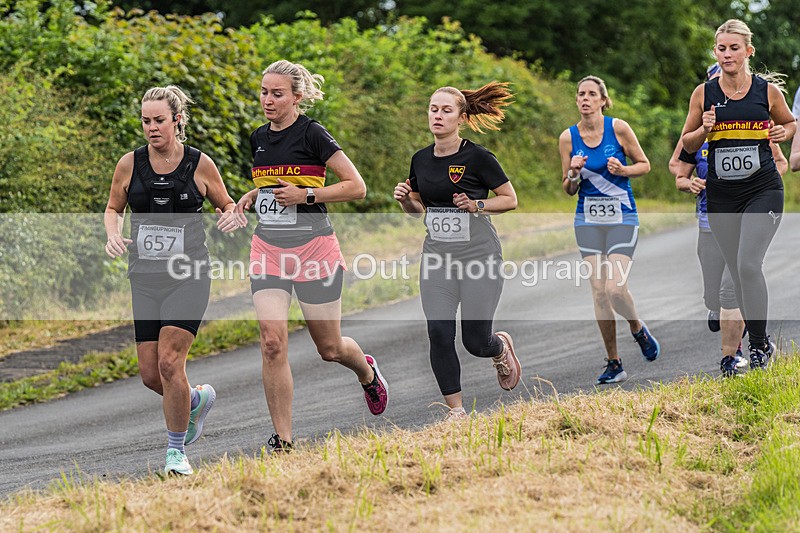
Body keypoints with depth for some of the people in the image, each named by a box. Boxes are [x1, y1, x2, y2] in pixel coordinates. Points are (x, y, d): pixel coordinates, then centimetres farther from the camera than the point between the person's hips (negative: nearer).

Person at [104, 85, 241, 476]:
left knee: (169, 361, -16)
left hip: (189, 277, -3)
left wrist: (232, 217, -11)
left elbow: (225, 204, 12)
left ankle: (176, 450, 0)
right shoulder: (130, 164, 2)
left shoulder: (200, 164, -2)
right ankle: (196, 400, 36)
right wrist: (113, 235, -4)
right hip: (145, 278, 3)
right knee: (150, 375, 3)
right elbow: (113, 208, 16)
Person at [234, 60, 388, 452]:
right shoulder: (259, 138, 10)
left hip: (313, 248, -4)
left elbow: (356, 187, -9)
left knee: (329, 348, 7)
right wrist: (250, 196, 8)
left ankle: (366, 371, 45)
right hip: (268, 248, 4)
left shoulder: (312, 134, -9)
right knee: (272, 342, -13)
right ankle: (283, 440, -8)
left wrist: (306, 194, -17)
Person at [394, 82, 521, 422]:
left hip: (479, 256, -4)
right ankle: (456, 411, 4)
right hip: (437, 256, 4)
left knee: (475, 342, -2)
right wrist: (405, 199, -3)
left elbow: (510, 200, -4)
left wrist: (477, 205, -20)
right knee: (439, 334, -8)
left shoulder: (478, 158, -11)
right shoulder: (420, 160, 5)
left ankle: (501, 348, 36)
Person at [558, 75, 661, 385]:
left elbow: (644, 165, 5)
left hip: (621, 217, -3)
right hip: (588, 219, 3)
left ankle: (639, 331, 17)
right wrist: (573, 174, -13)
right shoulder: (568, 138, 1)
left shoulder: (618, 128, -5)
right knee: (599, 292, -2)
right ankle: (613, 364, 7)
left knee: (615, 289, -16)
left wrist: (623, 170, -15)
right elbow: (568, 190, 8)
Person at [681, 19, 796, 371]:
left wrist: (783, 132, -6)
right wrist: (704, 130, -10)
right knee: (738, 274, 6)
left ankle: (759, 345, -6)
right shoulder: (703, 94, 2)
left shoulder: (768, 90, -1)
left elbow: (791, 123, 16)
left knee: (748, 265, -17)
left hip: (763, 189, -3)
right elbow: (687, 144, 11)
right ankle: (757, 342, 20)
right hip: (721, 195, 3)